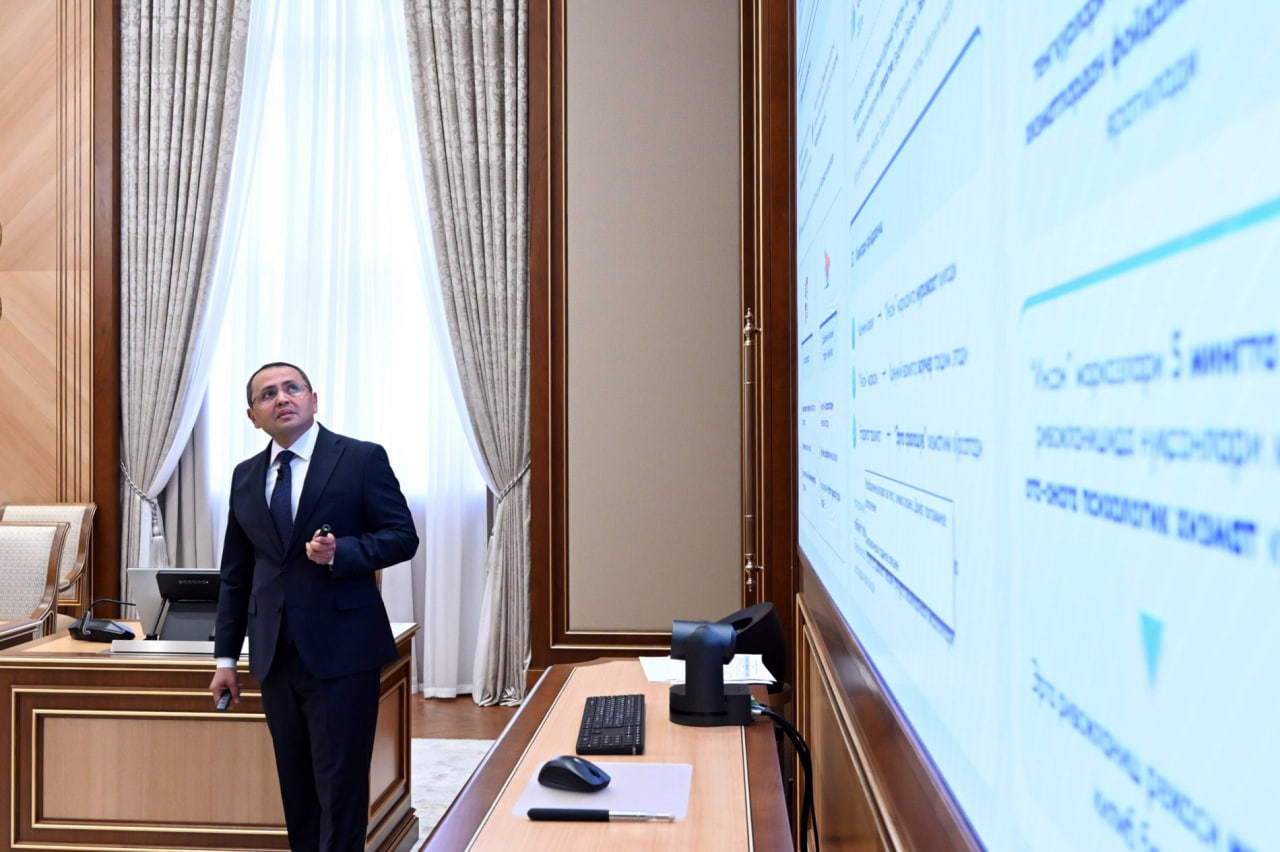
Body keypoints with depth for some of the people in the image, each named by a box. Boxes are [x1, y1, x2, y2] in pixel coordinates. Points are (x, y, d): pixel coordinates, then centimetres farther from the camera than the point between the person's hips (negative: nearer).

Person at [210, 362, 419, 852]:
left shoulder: (362, 459, -4)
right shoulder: (245, 477, 12)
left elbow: (403, 536, -6)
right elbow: (235, 575, 15)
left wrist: (339, 552, -22)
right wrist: (226, 656, 13)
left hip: (341, 651, -5)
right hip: (277, 657, 5)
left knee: (340, 788, -1)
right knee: (296, 789, 13)